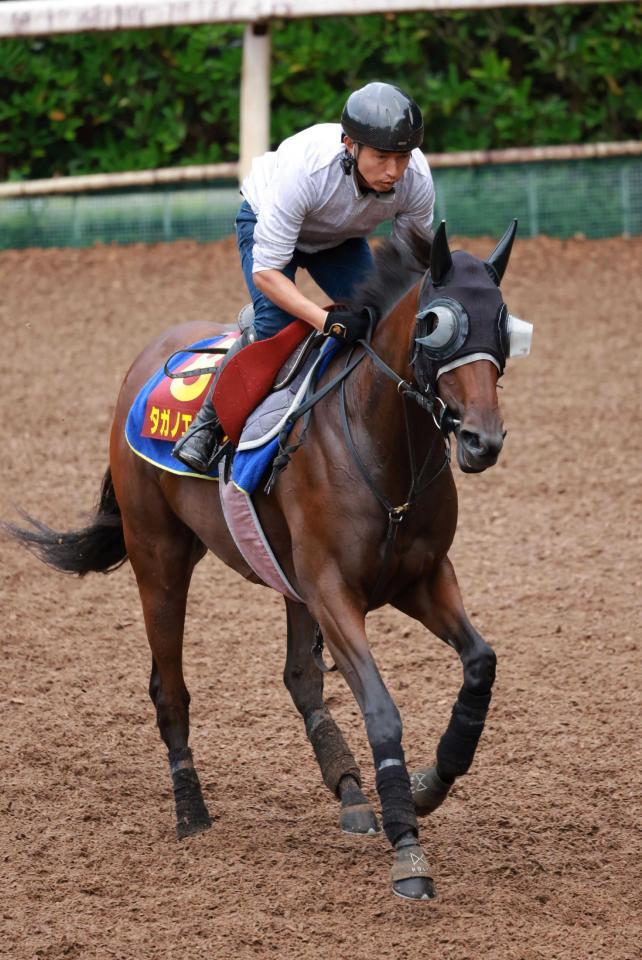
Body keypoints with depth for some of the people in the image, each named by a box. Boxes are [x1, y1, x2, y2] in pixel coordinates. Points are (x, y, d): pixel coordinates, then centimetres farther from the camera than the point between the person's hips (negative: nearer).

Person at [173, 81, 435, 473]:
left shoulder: (417, 179, -32)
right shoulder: (305, 167, -45)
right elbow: (265, 272, -40)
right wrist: (325, 319, -53)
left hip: (341, 238, 4)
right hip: (267, 222, -4)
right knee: (275, 322, -25)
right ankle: (208, 422, -9)